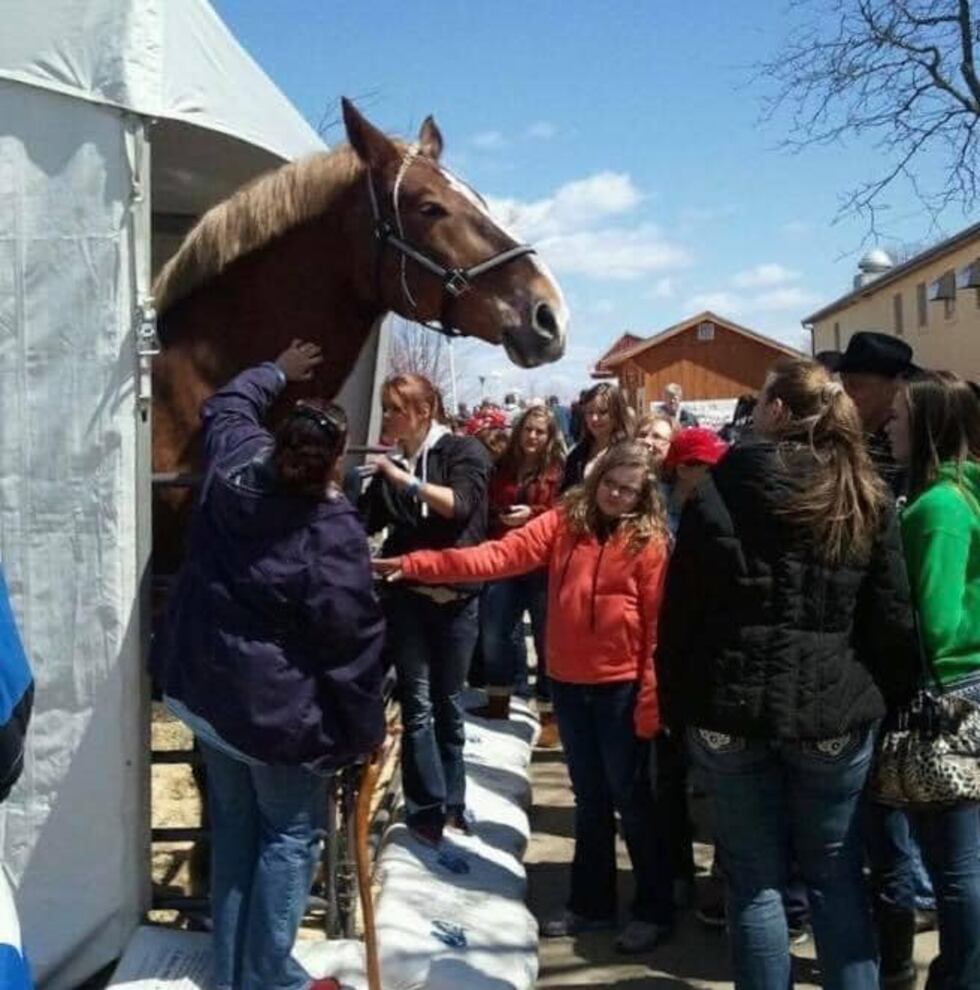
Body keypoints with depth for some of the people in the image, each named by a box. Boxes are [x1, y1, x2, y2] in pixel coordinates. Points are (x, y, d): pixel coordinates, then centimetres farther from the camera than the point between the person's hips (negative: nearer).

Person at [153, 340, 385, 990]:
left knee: (234, 827, 20)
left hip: (203, 686, 8)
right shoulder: (334, 532, -23)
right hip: (275, 704, -7)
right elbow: (353, 640, -19)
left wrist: (279, 373, 33)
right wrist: (365, 730, -8)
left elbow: (228, 405, 19)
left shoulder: (235, 465, -6)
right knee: (290, 835, 10)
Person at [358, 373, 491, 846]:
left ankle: (451, 799, 24)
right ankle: (429, 805, 6)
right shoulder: (391, 464, 7)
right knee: (418, 704, -2)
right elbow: (363, 522, 6)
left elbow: (460, 505, -18)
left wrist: (407, 480, -21)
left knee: (448, 702, 10)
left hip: (456, 595, -2)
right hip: (407, 596, 2)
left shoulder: (464, 451, -2)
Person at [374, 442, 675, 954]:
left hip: (622, 687, -4)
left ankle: (654, 911, 24)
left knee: (632, 799, 7)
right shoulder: (565, 521, 1)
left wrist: (651, 700, -13)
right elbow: (500, 555, -10)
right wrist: (416, 565, -21)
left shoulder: (650, 542, -8)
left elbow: (660, 625, -9)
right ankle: (591, 903, 32)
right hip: (569, 682, 4)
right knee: (589, 798, 17)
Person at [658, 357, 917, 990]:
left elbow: (680, 616, -3)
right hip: (834, 711, 2)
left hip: (731, 709, -1)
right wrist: (892, 698, 11)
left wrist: (677, 705, 5)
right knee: (836, 875, 16)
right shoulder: (867, 498, 0)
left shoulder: (716, 494, -5)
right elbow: (893, 619, 0)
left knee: (755, 879, 11)